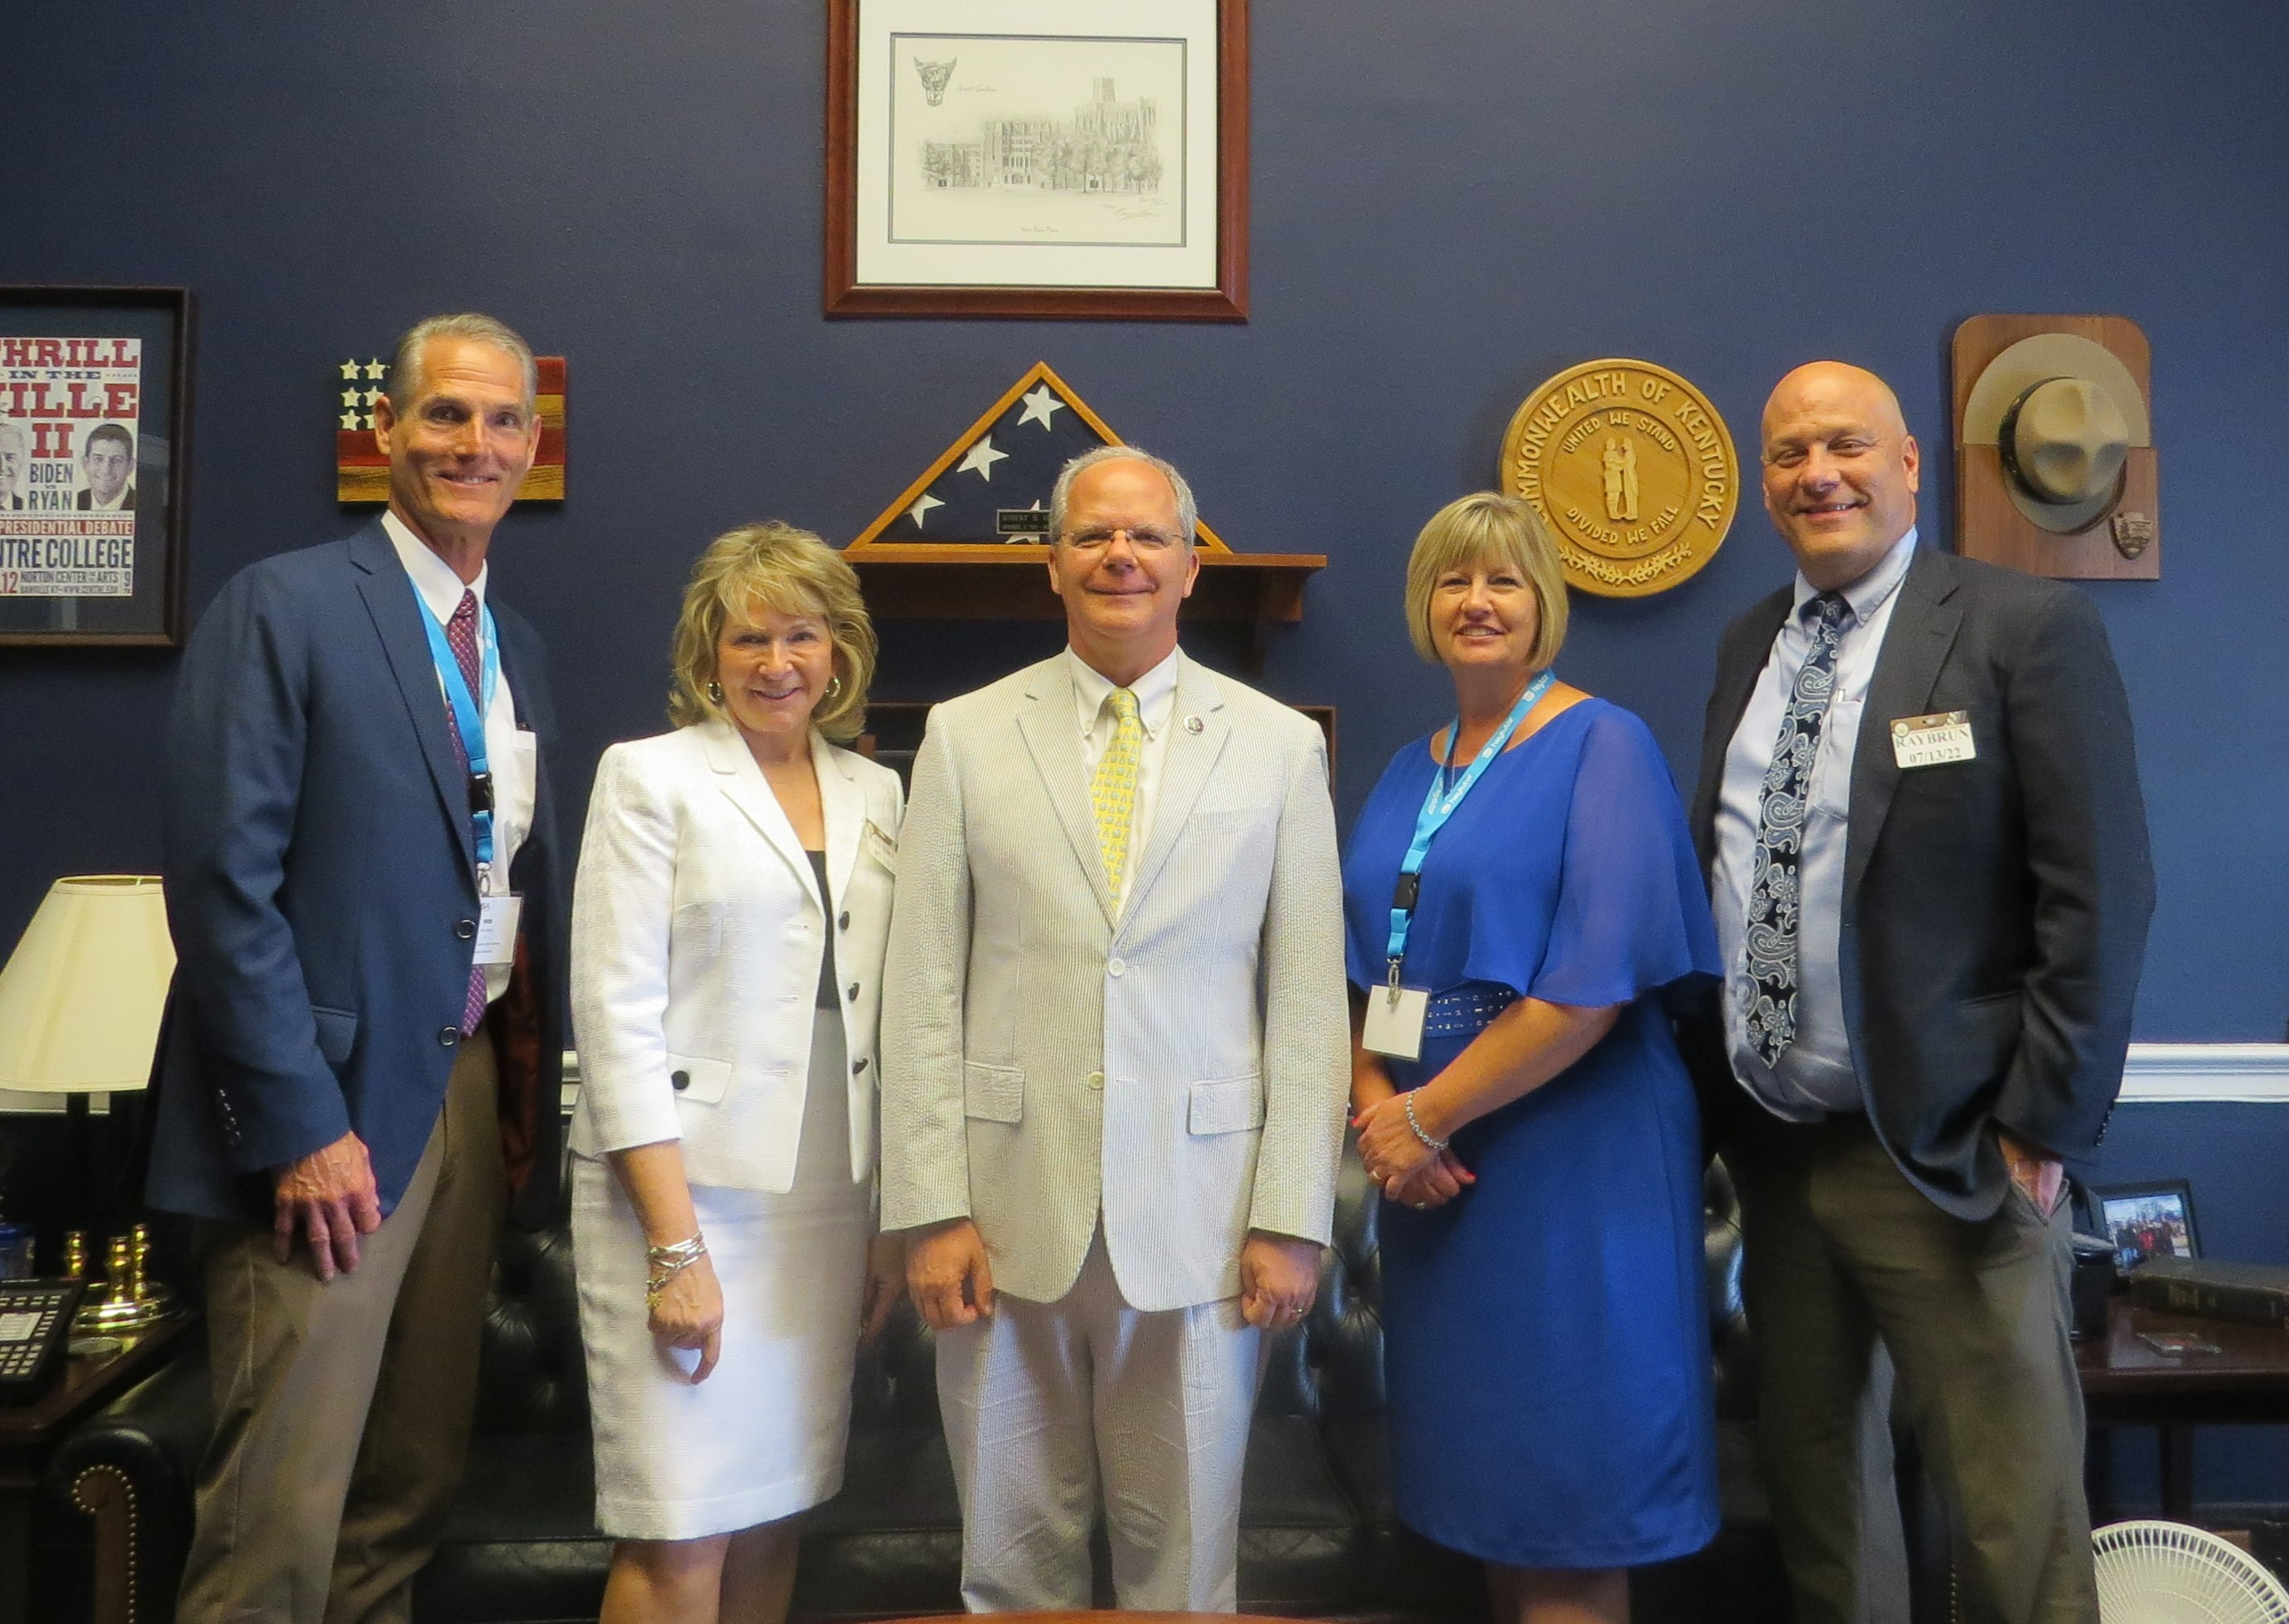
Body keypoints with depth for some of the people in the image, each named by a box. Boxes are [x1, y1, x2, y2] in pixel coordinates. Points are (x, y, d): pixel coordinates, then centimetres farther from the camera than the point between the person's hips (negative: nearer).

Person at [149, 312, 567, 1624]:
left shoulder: (517, 648, 14)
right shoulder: (284, 607, -7)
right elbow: (225, 880, -13)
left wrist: (535, 1086, 9)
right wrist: (298, 1121, -16)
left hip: (478, 1088, 7)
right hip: (334, 1102, -6)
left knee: (416, 1489, 15)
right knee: (282, 1513, 0)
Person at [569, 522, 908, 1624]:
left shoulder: (874, 793, 11)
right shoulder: (651, 777, -2)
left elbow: (884, 1024, 11)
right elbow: (617, 1015, -9)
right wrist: (675, 1245, -14)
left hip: (829, 1203, 5)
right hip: (686, 1191, -4)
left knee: (771, 1524, 12)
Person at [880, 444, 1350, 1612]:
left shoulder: (1278, 744, 3)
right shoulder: (965, 736, 3)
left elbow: (1309, 1000, 0)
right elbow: (923, 991, 0)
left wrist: (1293, 1219, -4)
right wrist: (931, 1210, -5)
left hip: (1200, 1218, 0)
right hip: (1009, 1209, 1)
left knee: (1184, 1558, 12)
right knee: (1013, 1557, 14)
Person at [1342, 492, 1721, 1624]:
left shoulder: (1601, 745, -8)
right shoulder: (1410, 772, 12)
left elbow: (1597, 977, -18)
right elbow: (1371, 968, 12)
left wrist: (1428, 1113, -16)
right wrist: (1375, 1105, -6)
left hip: (1568, 1159, -6)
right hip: (1433, 1167, 7)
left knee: (1567, 1470, 5)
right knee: (1481, 1452, 16)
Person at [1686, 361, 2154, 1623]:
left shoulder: (2026, 627, -7)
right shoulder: (1747, 645, 11)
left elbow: (2099, 896, -10)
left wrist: (2043, 1125, -12)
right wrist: (1715, 1092, 8)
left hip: (1946, 1154, -5)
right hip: (1771, 1147, 6)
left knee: (2015, 1518, 3)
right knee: (1801, 1473, 17)